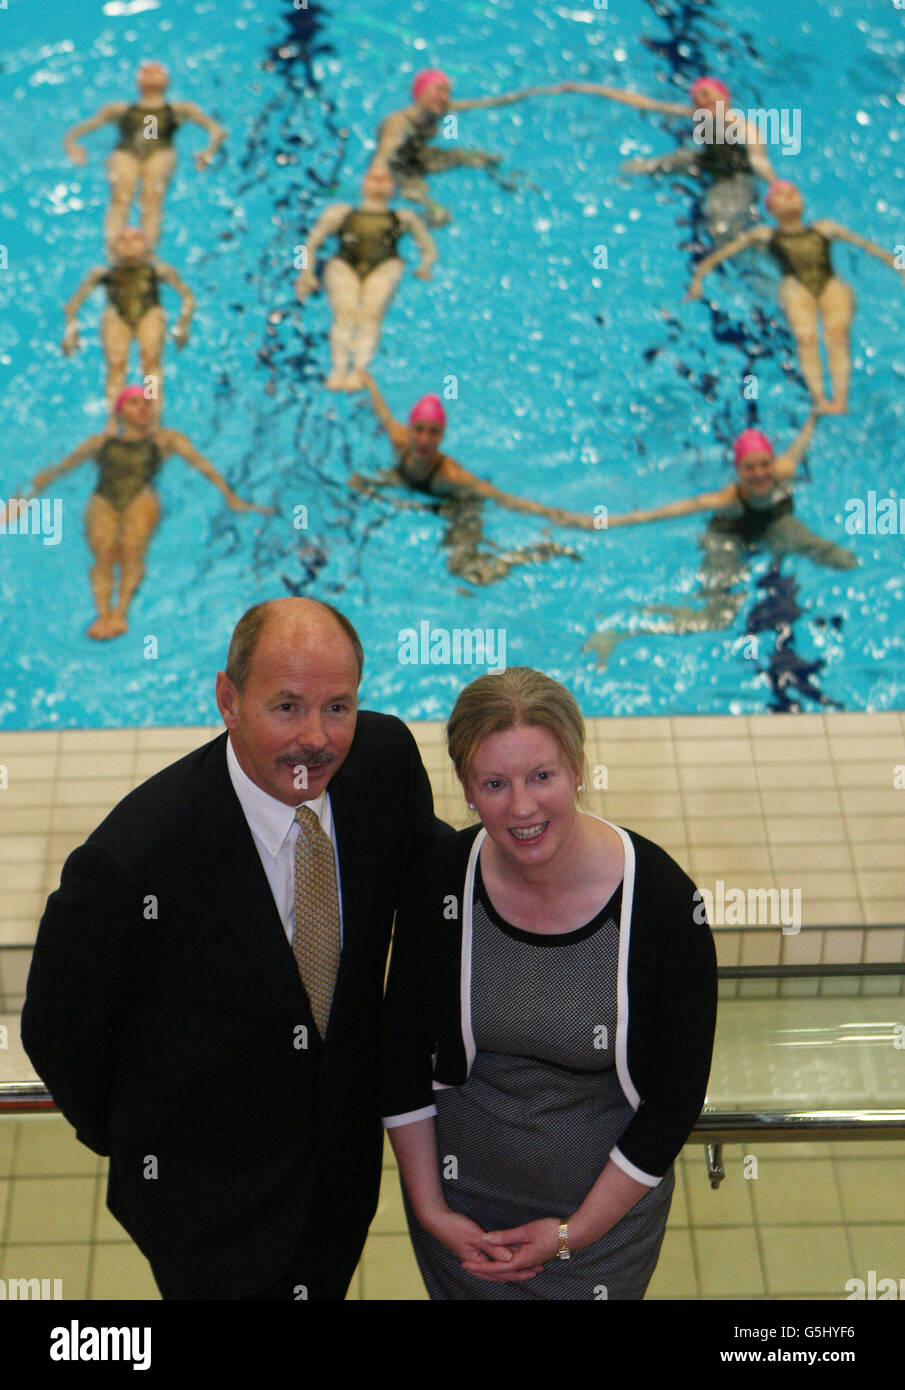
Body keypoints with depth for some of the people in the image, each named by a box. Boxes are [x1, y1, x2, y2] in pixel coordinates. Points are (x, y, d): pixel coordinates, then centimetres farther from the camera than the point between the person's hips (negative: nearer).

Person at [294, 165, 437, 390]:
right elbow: (312, 242, 26)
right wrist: (307, 272, 5)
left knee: (371, 314, -34)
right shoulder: (340, 211, 35)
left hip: (385, 266, 0)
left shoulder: (404, 217, 36)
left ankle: (359, 371, -52)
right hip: (344, 266, 1)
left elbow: (428, 248, 24)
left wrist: (425, 266, 0)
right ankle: (338, 370, -50)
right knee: (345, 313, -33)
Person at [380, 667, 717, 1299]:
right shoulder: (439, 883, -17)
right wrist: (429, 1208, -3)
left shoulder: (664, 901, -23)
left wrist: (573, 1232, -9)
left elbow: (677, 1098, -14)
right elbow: (403, 1056, -4)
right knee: (460, 1286, 23)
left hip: (609, 1199, -1)